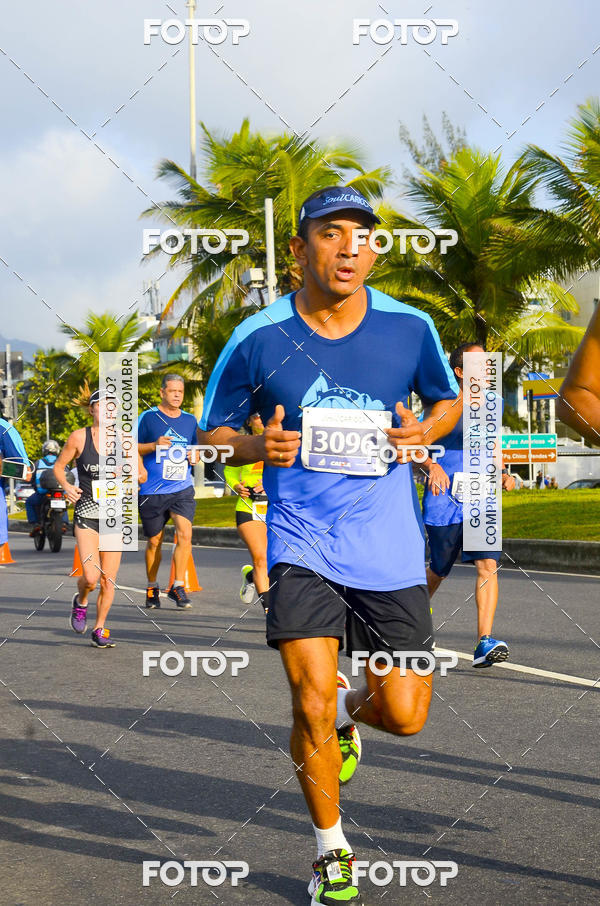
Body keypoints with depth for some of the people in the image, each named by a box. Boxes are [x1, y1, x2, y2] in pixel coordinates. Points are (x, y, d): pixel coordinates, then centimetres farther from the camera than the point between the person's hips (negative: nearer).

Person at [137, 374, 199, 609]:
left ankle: (178, 586, -8)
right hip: (152, 491, -2)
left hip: (182, 488, 2)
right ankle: (152, 588, 25)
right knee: (154, 541, 7)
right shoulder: (147, 418, -1)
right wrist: (154, 445, -16)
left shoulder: (190, 420, 12)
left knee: (185, 534, -16)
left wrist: (194, 456, 0)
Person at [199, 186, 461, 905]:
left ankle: (349, 709, 38)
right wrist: (256, 446, -15)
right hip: (302, 542, -1)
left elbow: (448, 400, 16)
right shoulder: (258, 338, -4)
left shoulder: (410, 327, -1)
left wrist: (422, 432, -6)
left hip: (389, 548, 2)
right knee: (310, 705, -11)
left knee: (405, 715, 0)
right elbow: (212, 433, 7)